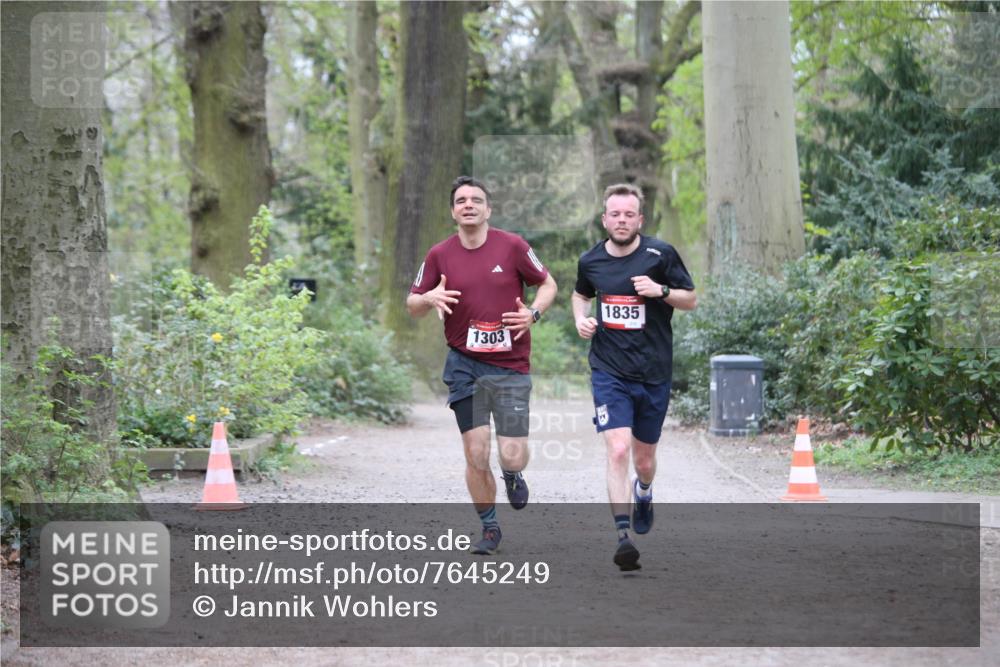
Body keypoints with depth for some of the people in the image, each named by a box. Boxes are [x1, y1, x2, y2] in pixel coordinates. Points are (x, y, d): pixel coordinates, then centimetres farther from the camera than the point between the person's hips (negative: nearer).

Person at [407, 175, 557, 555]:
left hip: (511, 366, -1)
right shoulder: (439, 255, 2)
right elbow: (412, 305, 9)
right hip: (464, 364, 1)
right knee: (476, 455, -3)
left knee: (512, 456, -7)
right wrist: (430, 299, -13)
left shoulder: (512, 246, -3)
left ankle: (513, 476, 31)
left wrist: (533, 313, -11)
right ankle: (489, 529, 16)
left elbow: (548, 285, 8)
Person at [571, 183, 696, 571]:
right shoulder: (590, 262, 2)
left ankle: (643, 493, 49)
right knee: (618, 450, -18)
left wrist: (661, 290, -16)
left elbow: (691, 300, 3)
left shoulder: (661, 255, -5)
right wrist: (581, 318, 3)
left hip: (654, 374, 0)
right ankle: (623, 536, -18)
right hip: (609, 372, 0)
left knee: (644, 460, 12)